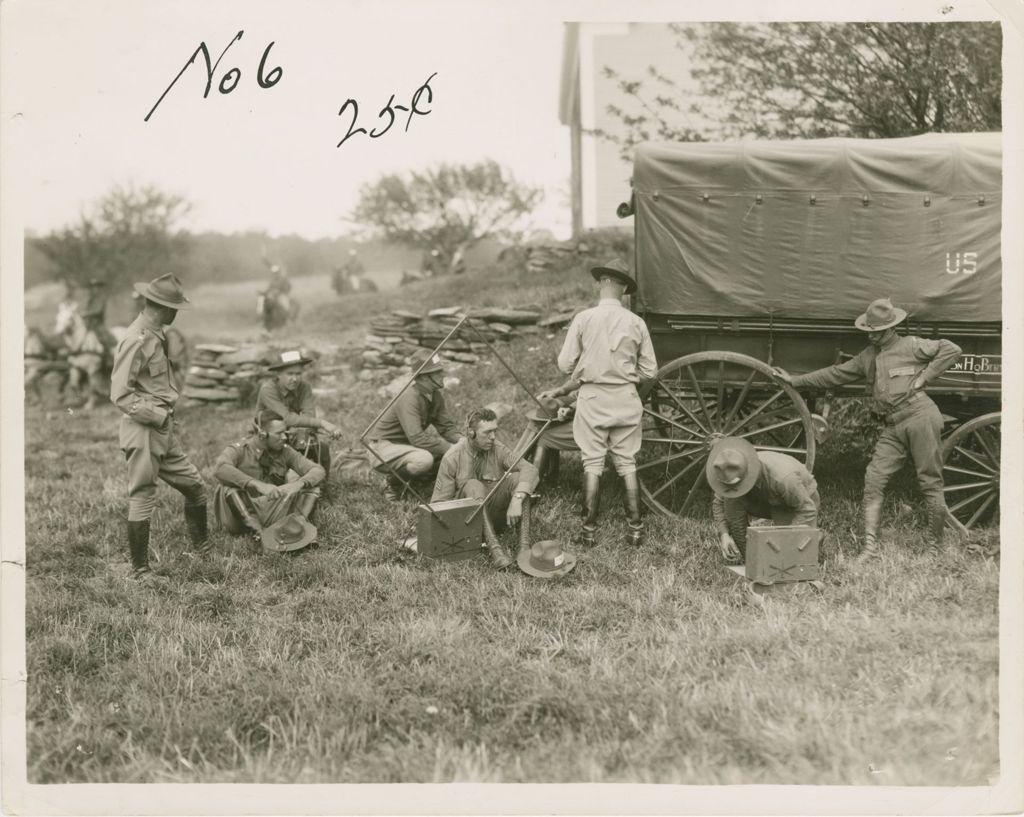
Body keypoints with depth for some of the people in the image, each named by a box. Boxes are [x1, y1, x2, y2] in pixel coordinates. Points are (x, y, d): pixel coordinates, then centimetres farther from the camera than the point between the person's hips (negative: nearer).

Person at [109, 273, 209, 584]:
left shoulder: (156, 335, 10)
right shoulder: (136, 341, -18)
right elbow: (120, 396, -20)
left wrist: (169, 417, 9)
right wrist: (158, 415, -16)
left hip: (164, 430, 9)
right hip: (143, 430, -9)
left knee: (194, 486, 15)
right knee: (142, 498, -1)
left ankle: (203, 548, 33)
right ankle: (140, 569, 8)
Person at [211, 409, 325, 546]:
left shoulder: (285, 451, -1)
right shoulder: (238, 450, -12)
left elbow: (319, 471, -8)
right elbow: (220, 469, -35)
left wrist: (298, 484, -31)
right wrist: (258, 485, -45)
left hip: (274, 512, 3)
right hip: (242, 516, -3)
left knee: (311, 485, -11)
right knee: (227, 484, -31)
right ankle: (256, 530, -34)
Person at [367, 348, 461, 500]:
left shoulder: (436, 396, 0)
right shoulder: (409, 398, -27)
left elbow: (447, 426, 4)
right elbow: (417, 438, -34)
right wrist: (448, 448, -32)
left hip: (407, 444, 9)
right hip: (383, 446, -9)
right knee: (424, 460, -36)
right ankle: (394, 482, -7)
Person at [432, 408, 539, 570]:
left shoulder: (498, 449, -4)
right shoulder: (452, 458, -10)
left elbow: (530, 470, -20)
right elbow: (438, 503, -8)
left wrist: (517, 499, -38)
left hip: (493, 515, 3)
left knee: (516, 478, -22)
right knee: (473, 486, -32)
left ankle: (524, 546, -36)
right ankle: (495, 548, -48)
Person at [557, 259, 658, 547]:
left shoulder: (584, 319, -8)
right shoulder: (636, 323, -3)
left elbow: (565, 363, -5)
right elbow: (649, 370, 2)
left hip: (592, 397, -1)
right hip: (626, 397, 1)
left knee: (592, 464, 5)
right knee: (627, 464, 9)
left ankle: (589, 531, 6)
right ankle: (635, 528, 10)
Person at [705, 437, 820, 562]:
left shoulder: (782, 477, -43)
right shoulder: (735, 471, -25)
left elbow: (806, 509, -33)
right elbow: (719, 502, -11)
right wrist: (724, 535, -25)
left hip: (803, 502, -5)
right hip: (772, 501, 5)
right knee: (732, 499, -23)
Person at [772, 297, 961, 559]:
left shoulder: (911, 346, 2)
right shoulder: (868, 357, 19)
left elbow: (951, 350, 1)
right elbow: (836, 374, 23)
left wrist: (924, 377, -6)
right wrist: (794, 380, 22)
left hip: (920, 417, -6)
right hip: (892, 427, 6)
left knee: (930, 482, -1)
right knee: (873, 479, -7)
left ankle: (935, 546, 9)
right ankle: (870, 546, -10)